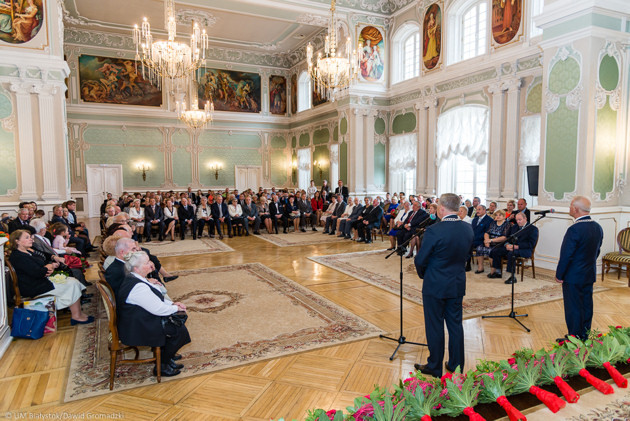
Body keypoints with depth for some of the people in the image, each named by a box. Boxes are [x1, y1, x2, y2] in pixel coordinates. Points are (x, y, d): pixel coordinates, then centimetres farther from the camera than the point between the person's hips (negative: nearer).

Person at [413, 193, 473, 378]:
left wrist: (423, 275, 4)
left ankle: (434, 368, 22)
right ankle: (456, 366, 30)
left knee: (435, 327, 8)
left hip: (435, 286, -6)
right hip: (458, 285, 6)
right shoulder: (468, 229, -3)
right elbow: (465, 255, 9)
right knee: (455, 325, 17)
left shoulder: (434, 230, -22)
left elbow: (420, 260, -15)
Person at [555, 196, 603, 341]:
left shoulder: (574, 229, -24)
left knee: (573, 309, 3)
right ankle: (584, 337, 29)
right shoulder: (597, 227, 2)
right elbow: (597, 251, 12)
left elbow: (566, 256, -21)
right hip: (590, 275, 8)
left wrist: (559, 275, -11)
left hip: (573, 277, -8)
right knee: (586, 306, 16)